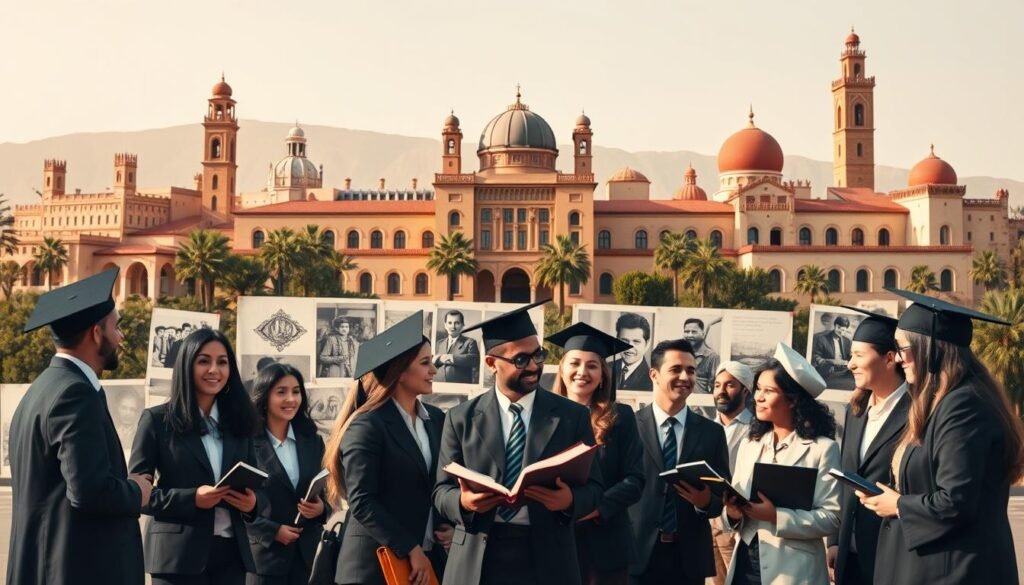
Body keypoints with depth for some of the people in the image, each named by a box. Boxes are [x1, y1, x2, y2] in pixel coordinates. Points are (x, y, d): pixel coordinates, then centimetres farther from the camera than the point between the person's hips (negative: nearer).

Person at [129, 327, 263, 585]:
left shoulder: (238, 422, 13)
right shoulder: (157, 420, 0)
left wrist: (252, 503, -8)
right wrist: (190, 499, -17)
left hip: (231, 553, 4)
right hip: (179, 554, -4)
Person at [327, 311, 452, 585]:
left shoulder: (436, 418, 7)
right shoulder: (367, 426, -12)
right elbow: (362, 503, -16)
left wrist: (451, 525, -1)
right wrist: (410, 549, -15)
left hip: (430, 558, 6)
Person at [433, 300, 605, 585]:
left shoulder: (573, 415, 3)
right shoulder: (462, 418, 3)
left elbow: (593, 486, 4)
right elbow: (442, 490, 4)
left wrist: (570, 500, -17)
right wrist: (463, 501, -18)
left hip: (547, 560, 0)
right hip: (476, 562, 0)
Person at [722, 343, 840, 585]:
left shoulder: (822, 448, -7)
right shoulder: (749, 444, 10)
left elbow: (831, 516, -12)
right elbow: (736, 499, 10)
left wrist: (776, 516, -21)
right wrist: (732, 512, -11)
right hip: (745, 562, 5)